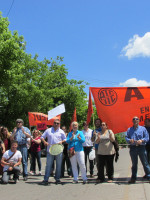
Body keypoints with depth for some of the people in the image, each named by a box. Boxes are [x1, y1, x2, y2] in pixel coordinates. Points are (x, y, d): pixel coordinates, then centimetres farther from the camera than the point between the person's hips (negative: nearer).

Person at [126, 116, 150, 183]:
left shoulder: (143, 128, 5)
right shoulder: (129, 129, 12)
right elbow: (126, 137, 7)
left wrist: (141, 140, -18)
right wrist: (129, 140, -14)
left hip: (141, 147, -2)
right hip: (133, 148, 2)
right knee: (134, 164, 10)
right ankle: (133, 178, 16)